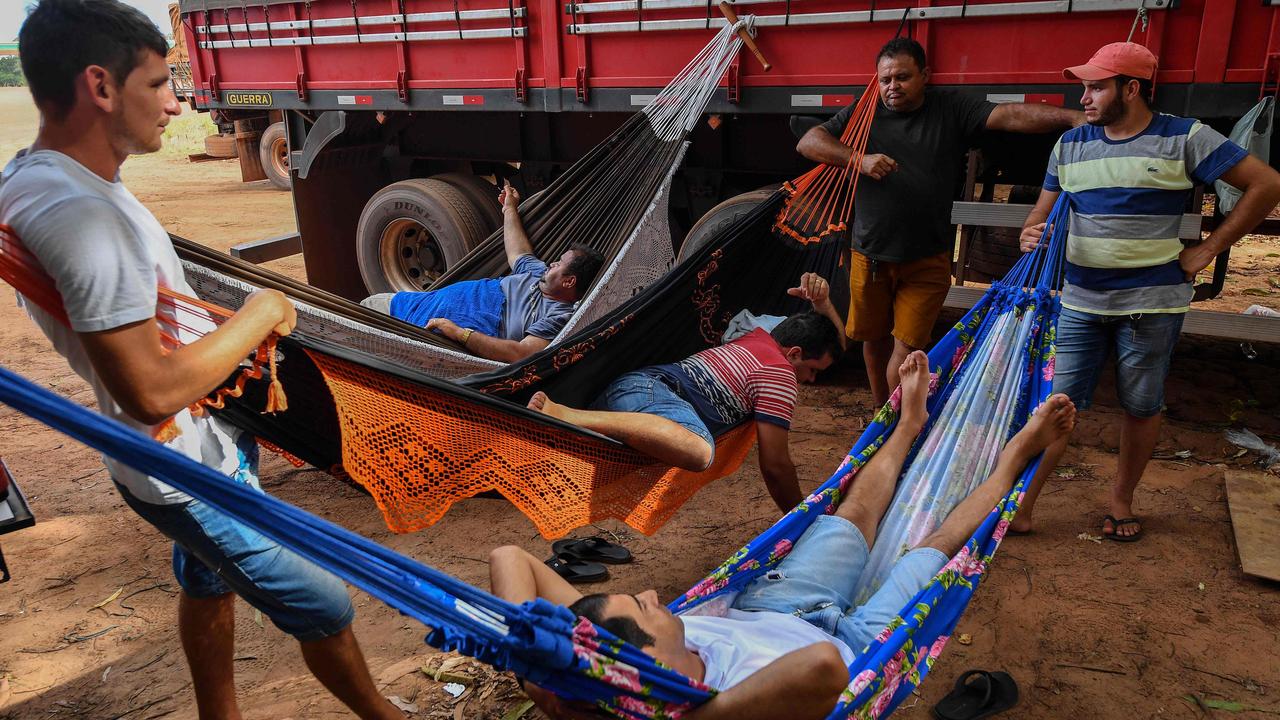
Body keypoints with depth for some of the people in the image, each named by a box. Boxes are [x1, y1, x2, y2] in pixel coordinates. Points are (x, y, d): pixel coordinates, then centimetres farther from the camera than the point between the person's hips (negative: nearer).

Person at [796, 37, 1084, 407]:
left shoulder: (951, 110, -1)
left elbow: (1011, 116, -12)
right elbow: (807, 142, -4)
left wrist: (1072, 117, -26)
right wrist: (859, 159, -18)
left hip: (927, 261, -2)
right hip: (870, 256, 2)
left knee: (907, 346, -4)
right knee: (874, 338, 16)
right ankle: (879, 409, 36)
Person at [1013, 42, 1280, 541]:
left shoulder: (1184, 139, -4)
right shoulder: (1070, 145, 6)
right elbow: (1042, 214, 10)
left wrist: (1207, 250, -4)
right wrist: (1030, 238, -14)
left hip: (1151, 302, -2)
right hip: (1080, 300, 2)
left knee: (1141, 408, 10)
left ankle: (1121, 501, 29)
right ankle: (1021, 505, 4)